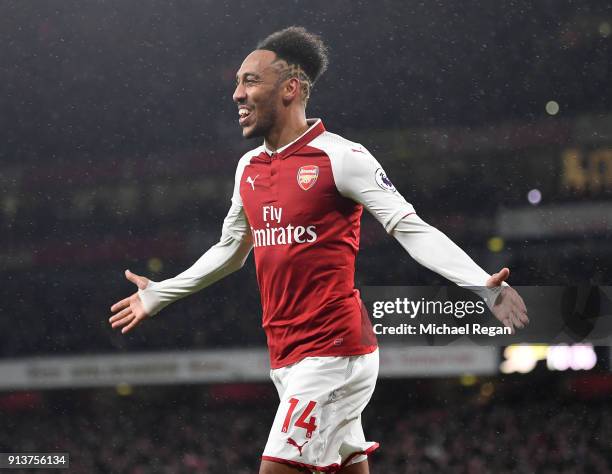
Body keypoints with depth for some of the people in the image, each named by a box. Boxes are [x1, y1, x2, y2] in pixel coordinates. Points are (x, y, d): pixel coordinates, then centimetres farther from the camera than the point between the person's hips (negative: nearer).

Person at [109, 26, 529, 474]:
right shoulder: (249, 167, 13)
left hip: (333, 354, -7)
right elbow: (230, 250, 28)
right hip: (287, 357, 7)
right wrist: (161, 294, 38)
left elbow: (413, 230, -14)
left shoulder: (341, 157, -9)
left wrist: (483, 284, -27)